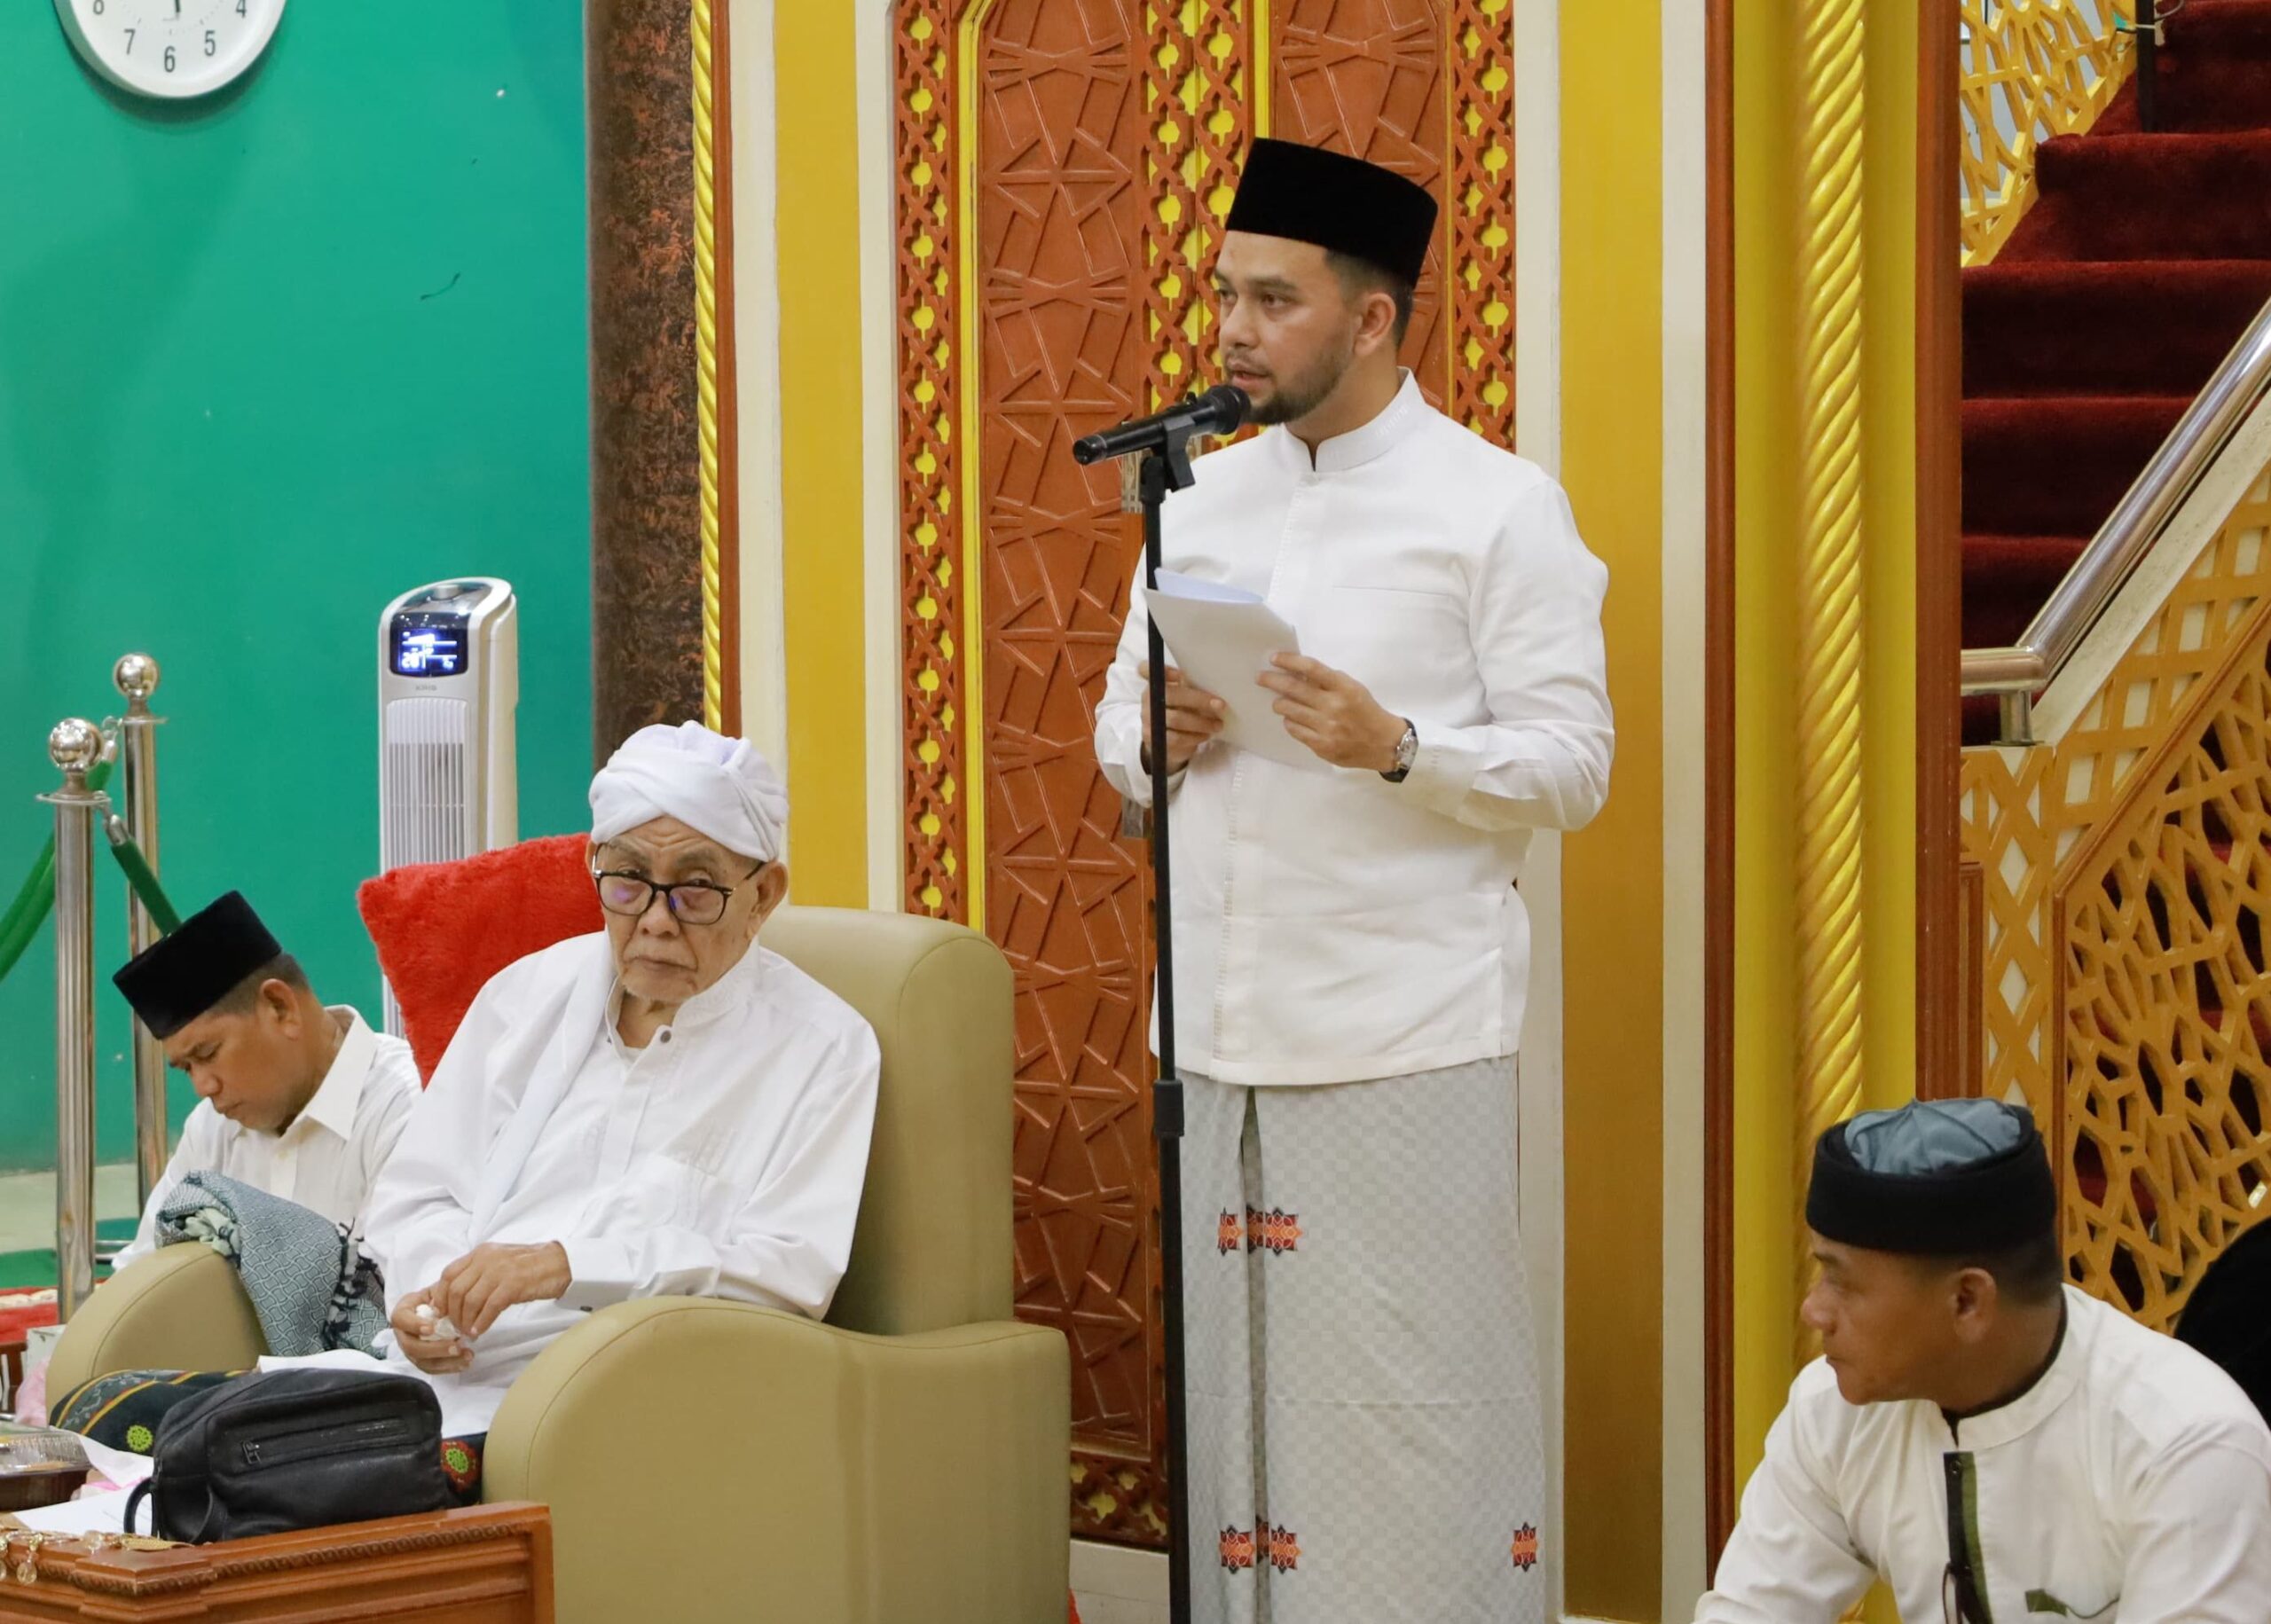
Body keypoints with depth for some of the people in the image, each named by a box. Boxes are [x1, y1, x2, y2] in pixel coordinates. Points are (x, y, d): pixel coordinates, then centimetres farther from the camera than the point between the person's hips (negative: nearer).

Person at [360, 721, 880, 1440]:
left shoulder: (820, 1047, 3)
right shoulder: (528, 994, 17)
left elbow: (790, 1272, -8)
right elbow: (416, 1196, 18)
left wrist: (569, 1264, -18)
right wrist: (426, 1297, -6)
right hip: (447, 1375, 5)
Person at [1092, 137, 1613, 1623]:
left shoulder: (1496, 509, -1)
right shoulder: (1201, 503, 16)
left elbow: (1574, 763, -6)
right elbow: (1118, 726, 19)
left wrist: (1393, 746, -21)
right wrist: (1155, 739, -5)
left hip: (1404, 1036, -5)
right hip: (1221, 1028, 5)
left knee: (1420, 1386, -5)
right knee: (1235, 1373, 6)